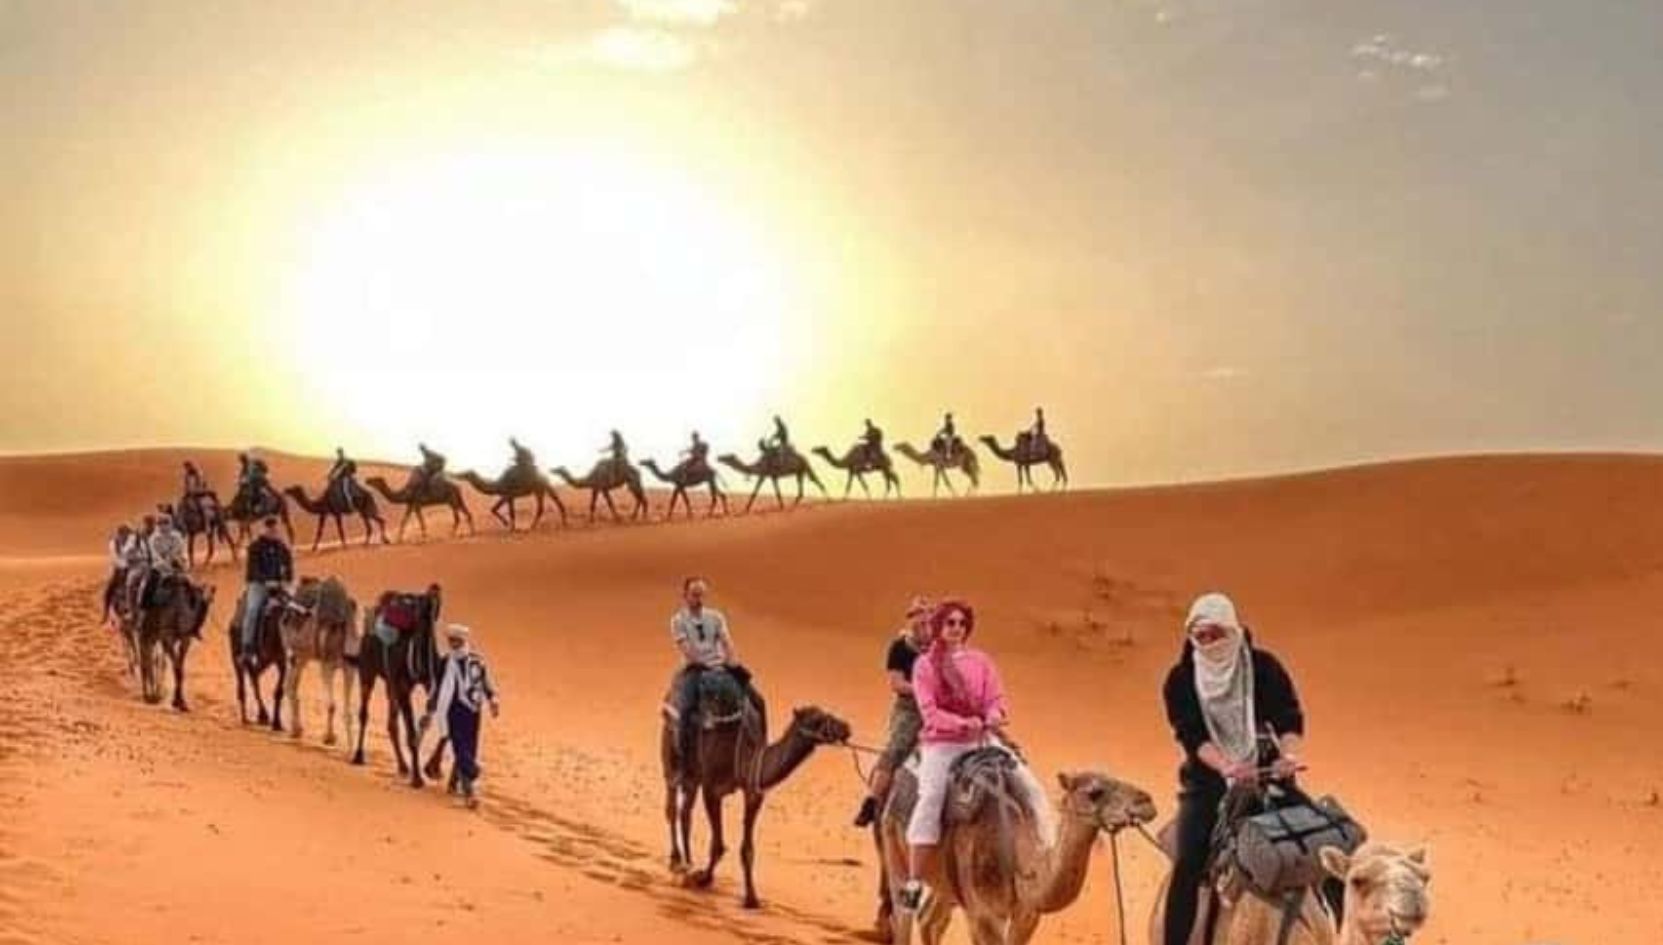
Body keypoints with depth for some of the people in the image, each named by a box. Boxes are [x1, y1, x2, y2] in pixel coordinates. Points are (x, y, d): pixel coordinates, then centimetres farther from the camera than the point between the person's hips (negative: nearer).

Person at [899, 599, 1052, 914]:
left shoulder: (981, 661, 11)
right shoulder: (924, 666, 1)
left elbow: (996, 698, 3)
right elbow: (930, 712, -9)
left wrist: (994, 717, -20)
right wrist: (963, 723, -23)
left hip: (983, 738, 4)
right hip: (941, 741, -4)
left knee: (1032, 789, -8)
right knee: (930, 799, -28)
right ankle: (914, 883, -26)